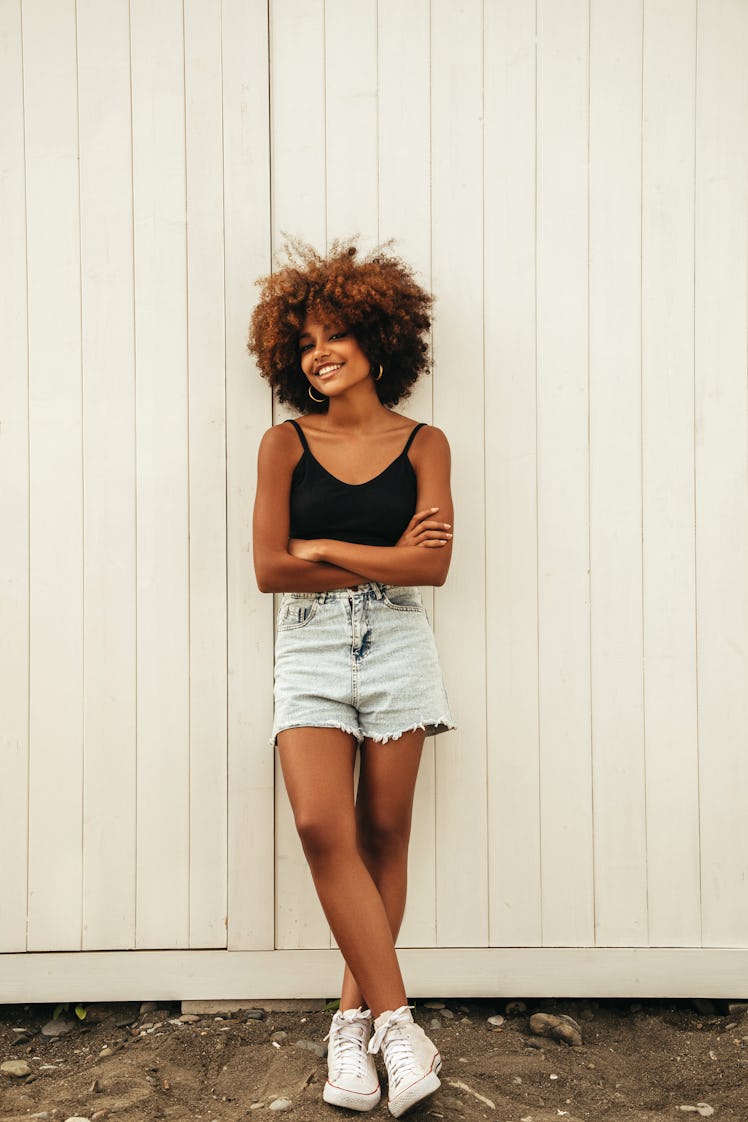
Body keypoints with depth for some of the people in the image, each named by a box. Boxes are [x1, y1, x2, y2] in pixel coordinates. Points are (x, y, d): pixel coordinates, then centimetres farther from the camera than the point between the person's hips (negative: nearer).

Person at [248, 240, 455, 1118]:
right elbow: (269, 569, -4)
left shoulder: (422, 444, 5)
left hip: (395, 646, 0)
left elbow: (433, 563, -7)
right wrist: (384, 561, -4)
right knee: (321, 825, -15)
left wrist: (325, 549, -7)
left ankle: (356, 1016, 18)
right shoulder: (285, 445, 5)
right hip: (310, 648, 0)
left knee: (382, 832, 2)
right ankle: (396, 1019, -2)